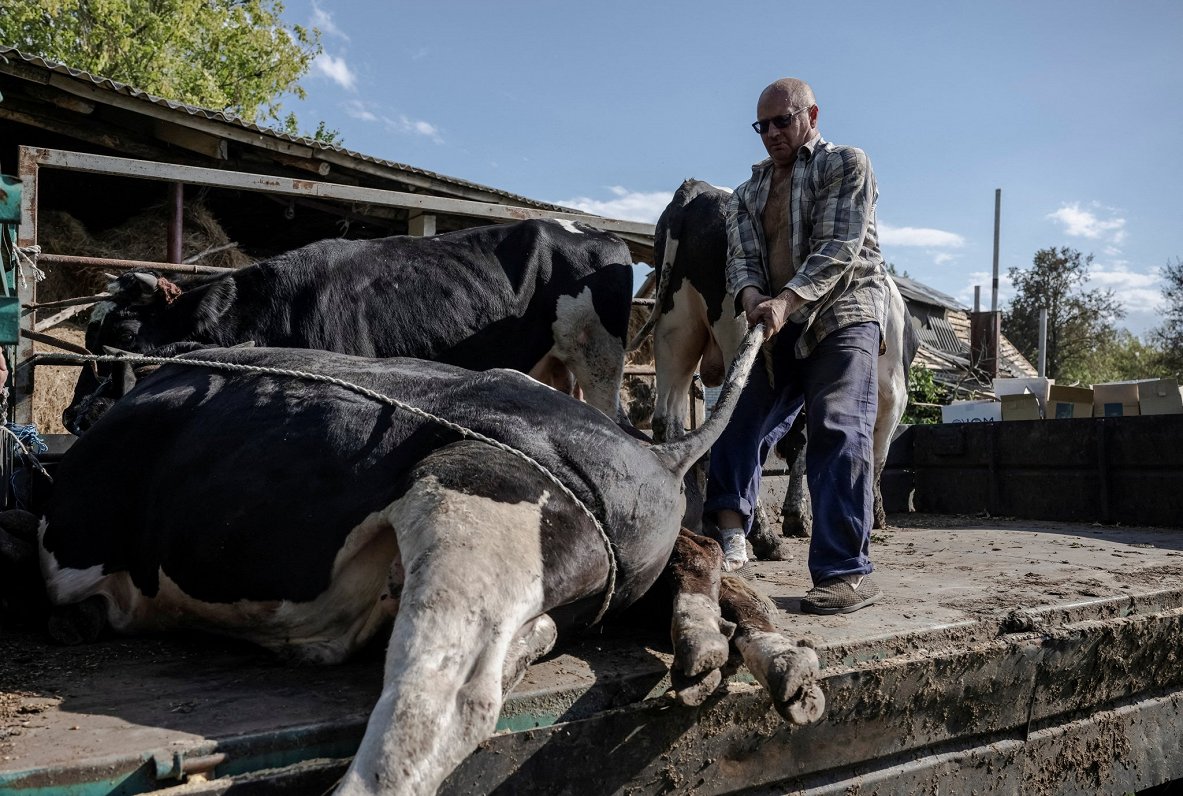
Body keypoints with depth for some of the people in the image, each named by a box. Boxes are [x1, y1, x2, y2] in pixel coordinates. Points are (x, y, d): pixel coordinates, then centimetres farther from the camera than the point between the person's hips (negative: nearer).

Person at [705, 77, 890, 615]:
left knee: (839, 434, -15)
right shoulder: (750, 191, 21)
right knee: (739, 424, -1)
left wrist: (787, 300, -25)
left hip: (843, 316, -6)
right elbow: (741, 255, 6)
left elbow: (840, 248, -11)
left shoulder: (846, 164, 3)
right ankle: (727, 541, 7)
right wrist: (751, 295, -18)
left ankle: (848, 573, -13)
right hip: (777, 327, 6)